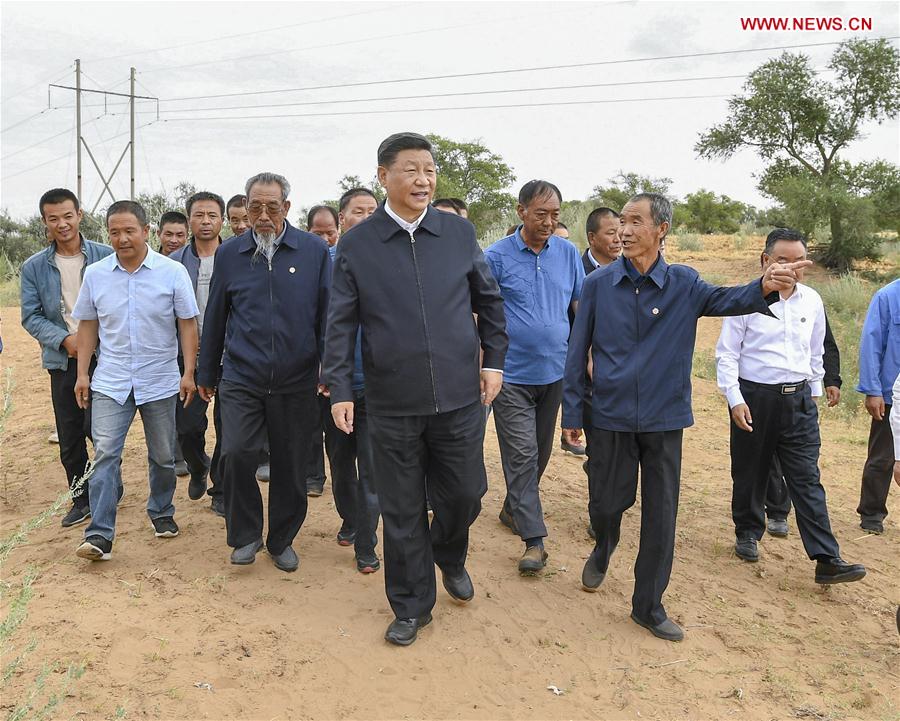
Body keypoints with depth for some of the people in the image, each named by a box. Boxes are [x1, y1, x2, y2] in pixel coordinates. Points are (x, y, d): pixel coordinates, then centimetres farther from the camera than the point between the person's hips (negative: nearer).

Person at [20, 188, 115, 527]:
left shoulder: (105, 256, -2)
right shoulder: (34, 267, 4)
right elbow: (31, 316, 3)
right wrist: (65, 339, -12)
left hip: (103, 356, -3)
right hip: (62, 360, 3)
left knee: (97, 427, -9)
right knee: (69, 437, 8)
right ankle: (81, 499, 24)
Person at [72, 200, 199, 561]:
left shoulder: (173, 272, -6)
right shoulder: (95, 274, 2)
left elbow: (188, 325, -3)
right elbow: (88, 326, 9)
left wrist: (188, 373, -7)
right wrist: (82, 374, 6)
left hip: (160, 382, -1)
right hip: (110, 382, 1)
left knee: (163, 456, 12)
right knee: (105, 454, -7)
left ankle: (161, 513, 33)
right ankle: (100, 535, -4)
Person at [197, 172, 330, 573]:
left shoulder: (314, 251, -1)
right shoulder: (229, 254, 5)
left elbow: (327, 314, 1)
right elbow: (214, 319, 12)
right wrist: (206, 375, 16)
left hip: (296, 381, 0)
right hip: (241, 378, 1)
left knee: (290, 465, 8)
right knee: (235, 454, -13)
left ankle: (282, 540, 29)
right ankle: (246, 535, 11)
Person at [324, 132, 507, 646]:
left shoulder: (460, 232, 2)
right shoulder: (356, 245, -2)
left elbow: (490, 300, 12)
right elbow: (342, 323, 0)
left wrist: (494, 360, 7)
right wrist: (340, 389, -5)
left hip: (460, 396, 2)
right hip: (392, 403, -1)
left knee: (465, 493, 12)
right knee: (402, 512, 9)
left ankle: (450, 557, 45)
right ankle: (412, 605, 29)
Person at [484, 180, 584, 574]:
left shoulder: (568, 253, 3)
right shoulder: (497, 256, -8)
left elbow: (581, 306, 10)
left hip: (554, 372, 5)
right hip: (512, 374, -4)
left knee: (540, 452, 16)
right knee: (521, 454, -5)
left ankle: (513, 509, 36)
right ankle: (533, 538, 0)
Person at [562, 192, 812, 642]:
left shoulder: (683, 284, -2)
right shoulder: (599, 284, -4)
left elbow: (726, 300, -19)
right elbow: (578, 352, 0)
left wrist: (764, 287, -41)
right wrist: (572, 412, 0)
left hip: (664, 419, 1)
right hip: (609, 417, 0)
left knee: (661, 514, 6)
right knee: (606, 502, 11)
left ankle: (649, 605, 23)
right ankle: (604, 548, 47)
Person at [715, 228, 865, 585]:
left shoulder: (812, 301, 6)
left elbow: (816, 352, 19)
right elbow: (726, 354, -7)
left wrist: (815, 391, 20)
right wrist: (735, 399, -12)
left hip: (798, 399, 3)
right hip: (754, 397, -3)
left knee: (807, 479, 1)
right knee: (749, 473, 11)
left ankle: (827, 560, 1)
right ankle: (748, 534, 32)